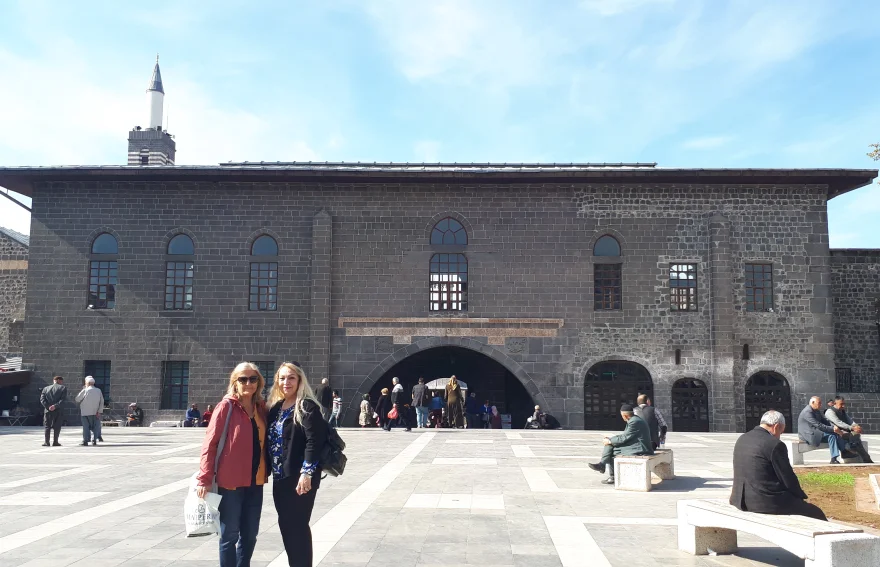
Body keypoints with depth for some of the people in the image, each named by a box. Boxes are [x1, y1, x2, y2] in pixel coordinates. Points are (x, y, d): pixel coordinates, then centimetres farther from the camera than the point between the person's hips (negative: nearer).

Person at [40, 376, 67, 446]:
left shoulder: (46, 388, 12)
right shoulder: (63, 388, 2)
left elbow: (42, 399, 0)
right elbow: (63, 399, -12)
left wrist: (48, 406, -9)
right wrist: (55, 406, -15)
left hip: (47, 410, 3)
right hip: (57, 410, -3)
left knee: (47, 426, 11)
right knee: (57, 426, 6)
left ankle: (47, 442, 7)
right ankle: (55, 442, 3)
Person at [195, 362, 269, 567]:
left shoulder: (261, 408, 7)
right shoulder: (227, 406, -9)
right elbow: (210, 442, -11)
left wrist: (266, 471, 7)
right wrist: (205, 478, -15)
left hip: (255, 481, 6)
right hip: (230, 481, -5)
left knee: (250, 535, 14)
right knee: (230, 535, 5)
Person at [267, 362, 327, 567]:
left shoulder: (307, 407, -11)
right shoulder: (276, 407, 12)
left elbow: (314, 441, -18)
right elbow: (270, 440, 15)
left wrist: (306, 473, -22)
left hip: (300, 477, -7)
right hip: (280, 476, 7)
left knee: (298, 525, -2)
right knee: (285, 524, 13)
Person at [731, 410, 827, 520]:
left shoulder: (741, 439, 8)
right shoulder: (775, 445, -16)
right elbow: (789, 479, -10)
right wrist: (802, 497, 7)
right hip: (768, 502, -8)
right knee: (816, 514, 8)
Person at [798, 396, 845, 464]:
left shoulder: (816, 411, 14)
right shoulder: (807, 412, -19)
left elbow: (825, 421, 10)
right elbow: (818, 425, -24)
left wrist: (834, 427, -9)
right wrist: (832, 429, -25)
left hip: (816, 432, 10)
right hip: (808, 435, -10)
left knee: (836, 434, -8)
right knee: (831, 435, -24)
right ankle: (833, 459, -26)